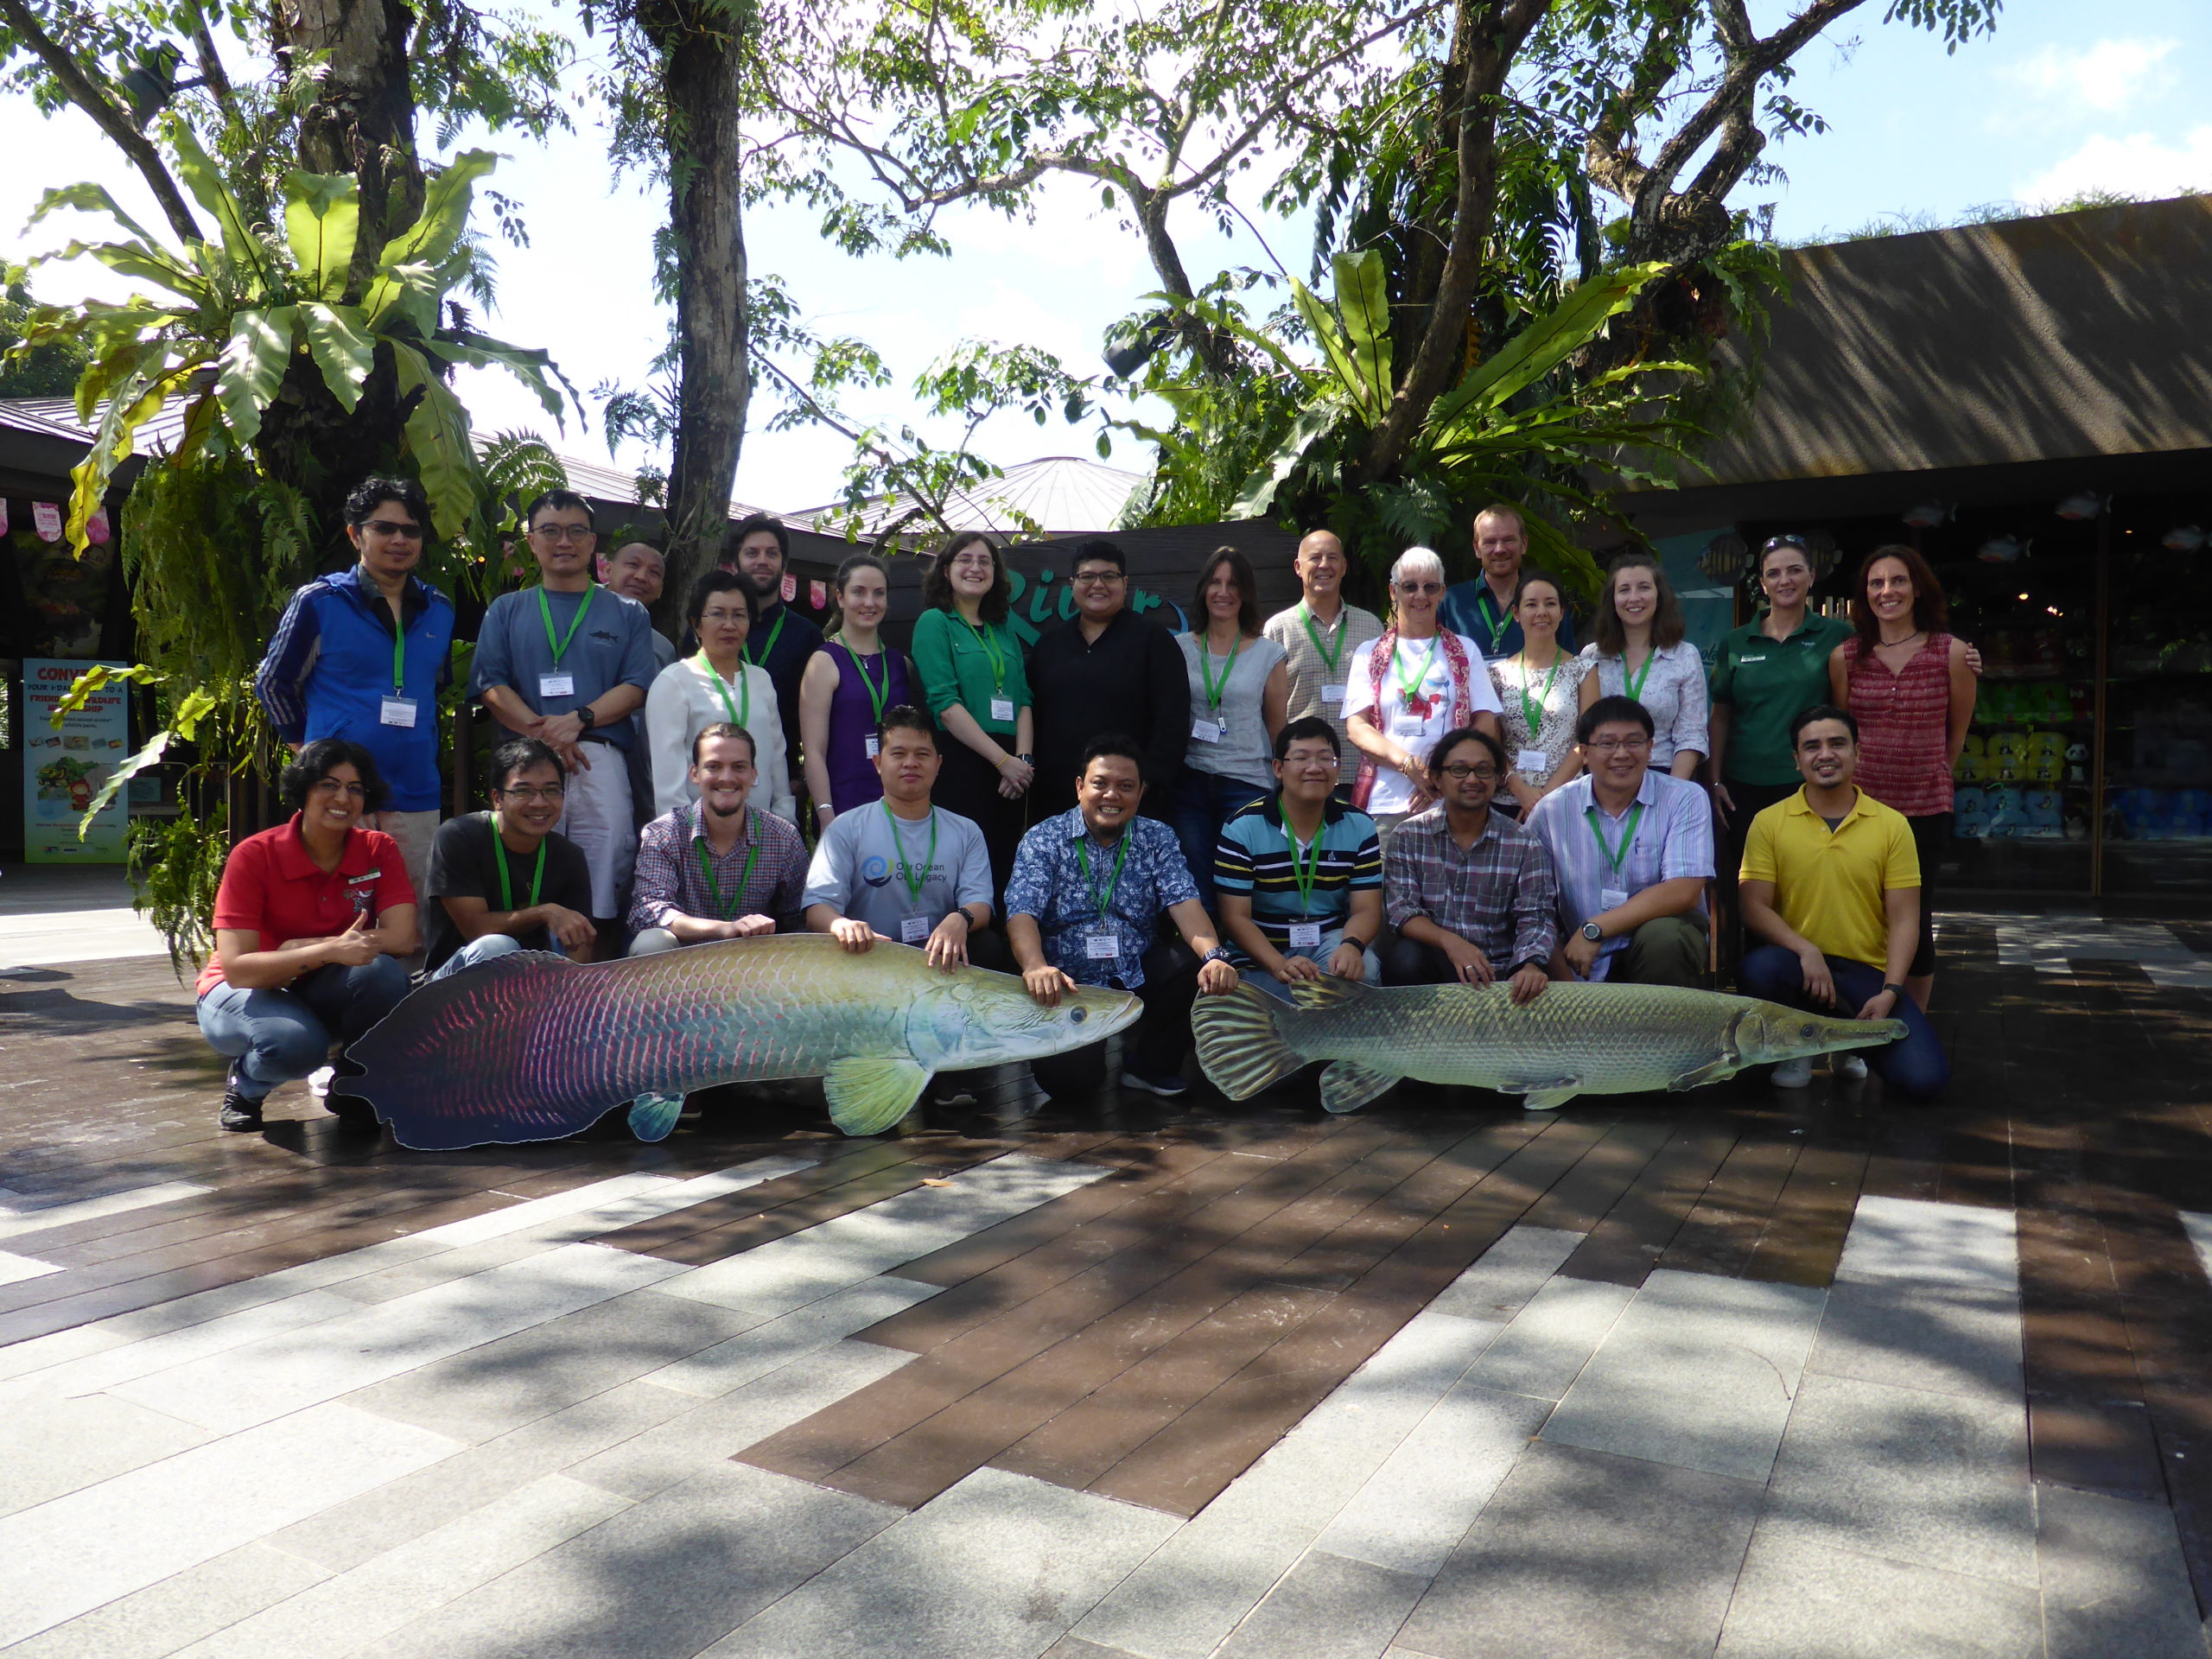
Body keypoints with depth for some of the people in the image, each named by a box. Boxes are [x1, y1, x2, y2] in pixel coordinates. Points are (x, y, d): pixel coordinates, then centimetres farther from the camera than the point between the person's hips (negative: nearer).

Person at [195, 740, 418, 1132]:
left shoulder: (379, 850, -10)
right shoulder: (254, 856, -18)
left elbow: (403, 938, -24)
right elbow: (236, 968, -25)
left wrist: (298, 948, -24)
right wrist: (328, 951, -39)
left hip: (321, 995, 3)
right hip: (247, 992, -3)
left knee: (383, 971, -31)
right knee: (295, 1043, -37)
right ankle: (245, 1082, 3)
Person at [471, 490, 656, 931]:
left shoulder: (628, 613, 18)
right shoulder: (507, 610, 20)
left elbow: (636, 687, 6)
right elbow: (491, 685, 8)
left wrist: (578, 721, -11)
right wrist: (542, 732, -10)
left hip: (602, 758, 0)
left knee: (608, 851, -9)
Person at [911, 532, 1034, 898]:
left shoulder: (1003, 631, 17)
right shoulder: (934, 622, 0)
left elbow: (1023, 699, 11)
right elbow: (945, 704, -10)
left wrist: (1024, 758, -6)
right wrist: (1003, 760, -14)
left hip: (1011, 769, 6)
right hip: (961, 765, -6)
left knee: (1005, 870, 7)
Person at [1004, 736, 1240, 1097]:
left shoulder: (1157, 839, 6)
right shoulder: (1043, 840, -2)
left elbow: (1183, 902, -8)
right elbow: (1022, 914, -15)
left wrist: (1214, 955, -29)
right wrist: (1036, 968, -37)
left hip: (1137, 975, 3)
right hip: (1069, 985, -3)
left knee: (1196, 966, -25)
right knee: (1063, 1073, -28)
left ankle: (1152, 1065, 0)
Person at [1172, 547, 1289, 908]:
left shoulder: (1267, 654, 4)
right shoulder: (1180, 648, 7)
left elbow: (1280, 728, 7)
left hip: (1247, 783, -1)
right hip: (1190, 781, 1)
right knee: (1196, 892, 3)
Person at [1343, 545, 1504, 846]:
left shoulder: (1464, 652, 15)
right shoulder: (1370, 655, 13)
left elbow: (1487, 725, 7)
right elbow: (1356, 726, 3)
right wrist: (1408, 764, -14)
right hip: (1384, 805, 0)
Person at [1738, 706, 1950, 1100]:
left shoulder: (1892, 825, 3)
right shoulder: (1769, 823, 1)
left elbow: (1904, 920, 1)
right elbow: (1755, 907, -4)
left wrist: (1890, 992, -12)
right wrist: (1806, 951, -20)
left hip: (1867, 972, 1)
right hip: (1799, 964, -1)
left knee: (1924, 1079, -19)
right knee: (1757, 970, -38)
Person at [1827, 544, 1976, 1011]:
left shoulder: (1952, 653, -2)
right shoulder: (1845, 656, 1)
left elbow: (1958, 730, 11)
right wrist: (1852, 779, 12)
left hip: (1925, 809, -1)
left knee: (1915, 922, 5)